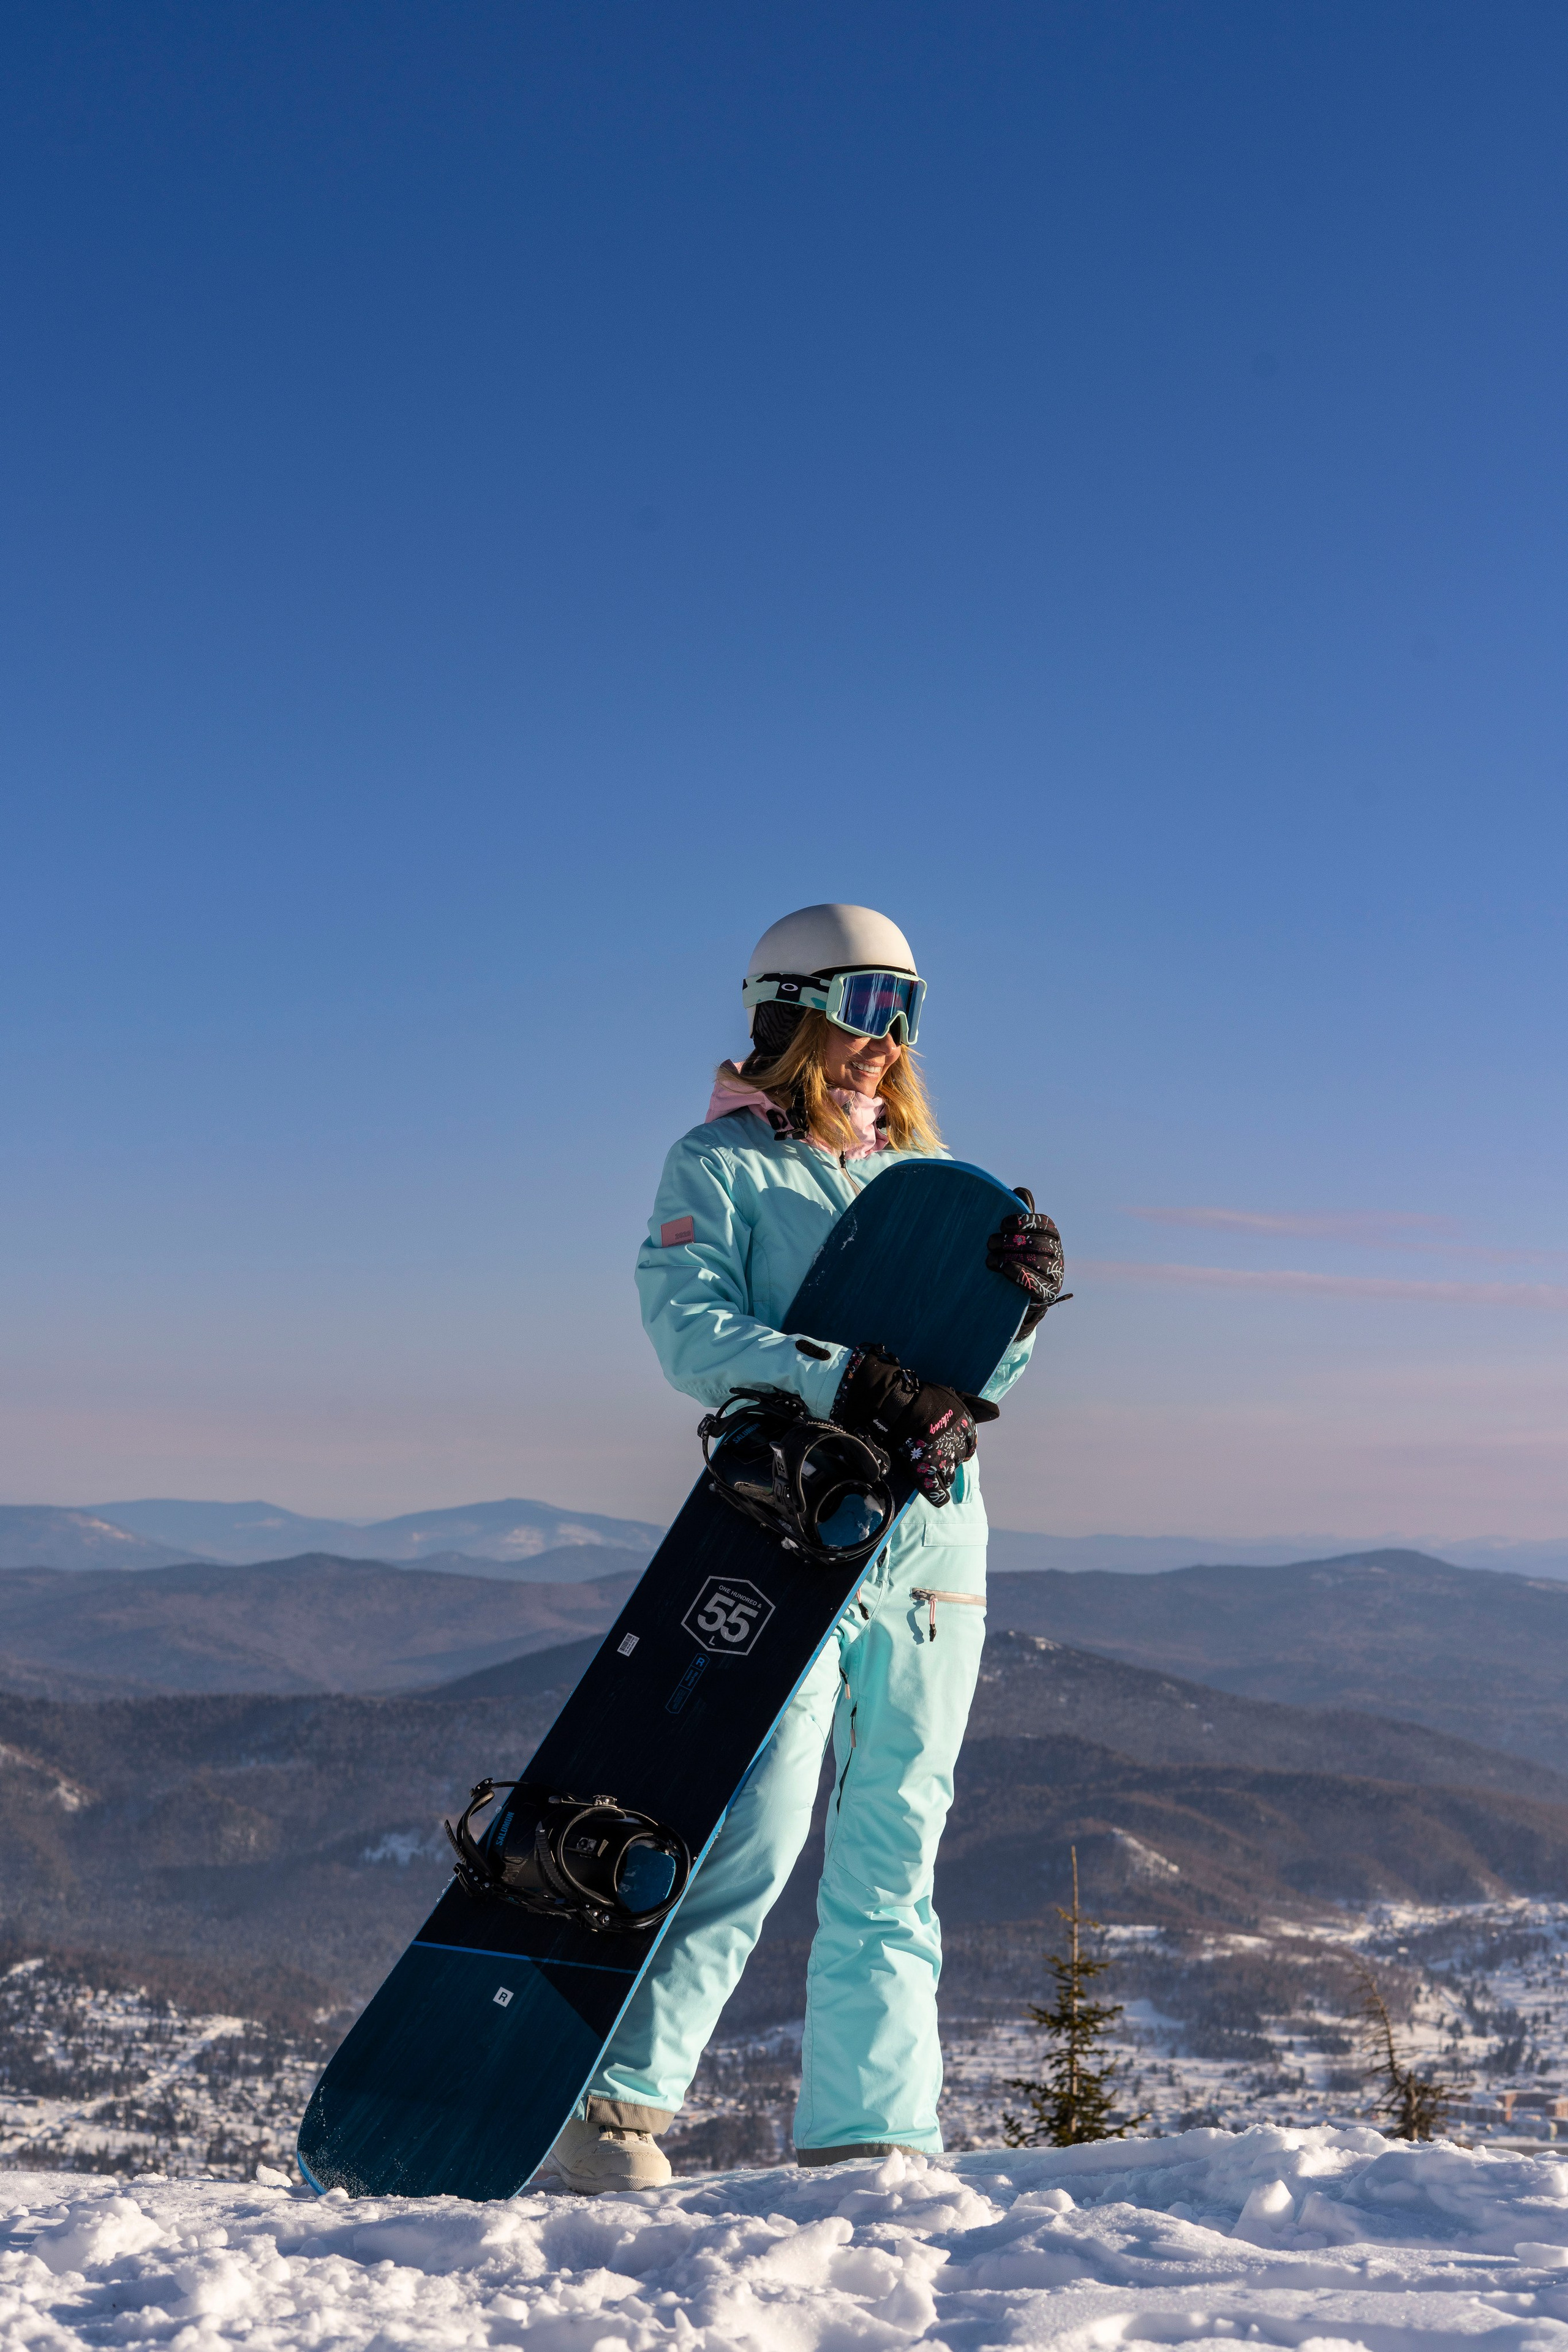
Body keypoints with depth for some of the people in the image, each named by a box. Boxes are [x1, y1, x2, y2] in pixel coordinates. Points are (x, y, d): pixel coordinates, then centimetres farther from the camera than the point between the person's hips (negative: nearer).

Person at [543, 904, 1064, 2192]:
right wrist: (843, 1383, -25)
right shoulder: (718, 1166, 4)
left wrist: (1021, 1299, -8)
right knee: (757, 1828, -14)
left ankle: (872, 2134, 15)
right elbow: (693, 1331, -11)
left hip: (933, 1546, 5)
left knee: (894, 1852, 7)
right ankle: (613, 2107, -6)